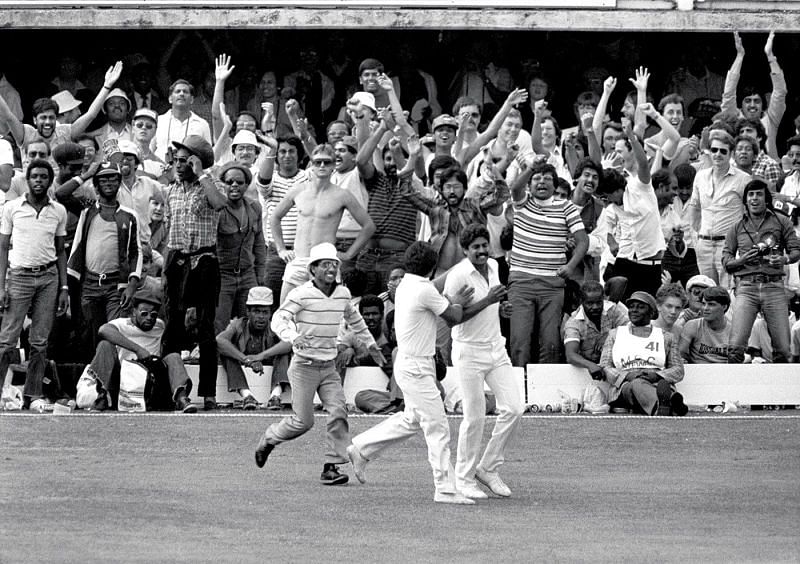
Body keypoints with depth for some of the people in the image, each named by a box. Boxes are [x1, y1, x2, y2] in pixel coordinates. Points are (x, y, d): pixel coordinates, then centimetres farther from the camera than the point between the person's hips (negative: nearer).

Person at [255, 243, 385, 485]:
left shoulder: (343, 294, 6)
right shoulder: (301, 294, -13)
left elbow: (354, 319, 26)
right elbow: (279, 319, -22)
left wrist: (372, 346, 34)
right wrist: (293, 337, -42)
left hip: (329, 367, 5)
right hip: (304, 365, -5)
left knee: (338, 413, -12)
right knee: (303, 422, -3)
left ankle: (331, 467, -10)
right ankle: (268, 439, 25)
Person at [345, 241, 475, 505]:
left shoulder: (404, 286, 7)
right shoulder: (425, 291, -19)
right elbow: (454, 317, -7)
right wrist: (458, 302, 12)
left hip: (406, 363, 9)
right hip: (416, 367, -9)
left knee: (412, 419, 22)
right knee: (437, 427, -7)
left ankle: (361, 448, 29)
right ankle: (446, 489, -7)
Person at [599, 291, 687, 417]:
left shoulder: (666, 338, 24)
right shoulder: (615, 334, 25)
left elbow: (678, 370, 14)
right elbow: (604, 368, 15)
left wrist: (657, 375, -8)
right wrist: (627, 375, -7)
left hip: (658, 383, 0)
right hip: (625, 386, 0)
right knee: (637, 384, -40)